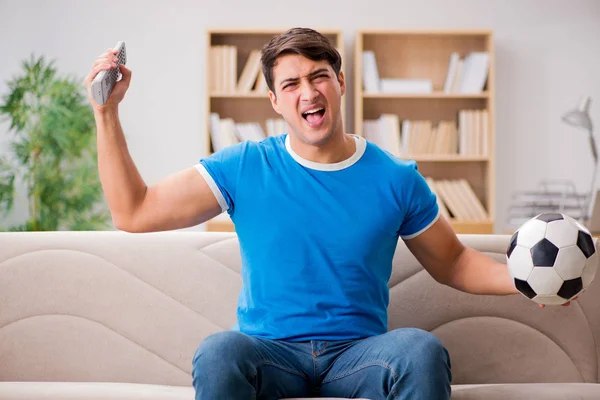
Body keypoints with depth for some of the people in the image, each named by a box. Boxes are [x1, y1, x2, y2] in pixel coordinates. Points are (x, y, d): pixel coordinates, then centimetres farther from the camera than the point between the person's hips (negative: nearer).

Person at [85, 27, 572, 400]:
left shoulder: (396, 179, 6)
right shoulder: (244, 168, 4)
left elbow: (452, 263, 17)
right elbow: (133, 213, 3)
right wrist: (107, 113, -3)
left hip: (358, 354, 1)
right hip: (271, 353, 0)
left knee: (422, 350, -32)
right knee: (217, 353, -35)